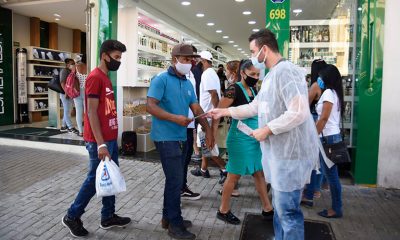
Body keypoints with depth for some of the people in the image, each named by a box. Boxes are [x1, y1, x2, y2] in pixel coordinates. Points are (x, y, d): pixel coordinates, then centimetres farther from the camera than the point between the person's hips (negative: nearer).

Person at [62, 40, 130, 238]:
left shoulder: (106, 78, 14)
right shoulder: (95, 77, -14)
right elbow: (91, 112, -18)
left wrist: (111, 139, 17)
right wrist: (100, 144, -22)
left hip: (111, 139, 9)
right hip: (100, 141, -9)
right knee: (95, 179, 2)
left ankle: (108, 217, 26)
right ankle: (72, 217, 20)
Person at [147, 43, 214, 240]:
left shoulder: (188, 83, 12)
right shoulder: (161, 80, -10)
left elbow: (197, 108, 11)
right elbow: (151, 106, -18)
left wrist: (208, 130, 3)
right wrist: (175, 118, -26)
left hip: (181, 138, 8)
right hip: (166, 138, -8)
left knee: (174, 179, 16)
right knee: (175, 180, -3)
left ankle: (168, 217, 31)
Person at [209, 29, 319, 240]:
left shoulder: (285, 71, -19)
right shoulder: (271, 76, 16)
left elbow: (299, 112, -28)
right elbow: (255, 106, 24)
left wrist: (267, 129, -20)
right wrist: (225, 111, 22)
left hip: (290, 153, -11)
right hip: (279, 151, 11)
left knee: (288, 211, -1)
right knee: (280, 207, 21)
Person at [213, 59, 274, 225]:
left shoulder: (254, 90, 10)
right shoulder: (234, 89, -14)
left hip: (255, 138, 8)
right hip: (240, 138, -8)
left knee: (259, 173, 14)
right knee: (235, 175, 4)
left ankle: (267, 208, 28)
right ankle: (223, 210, 21)